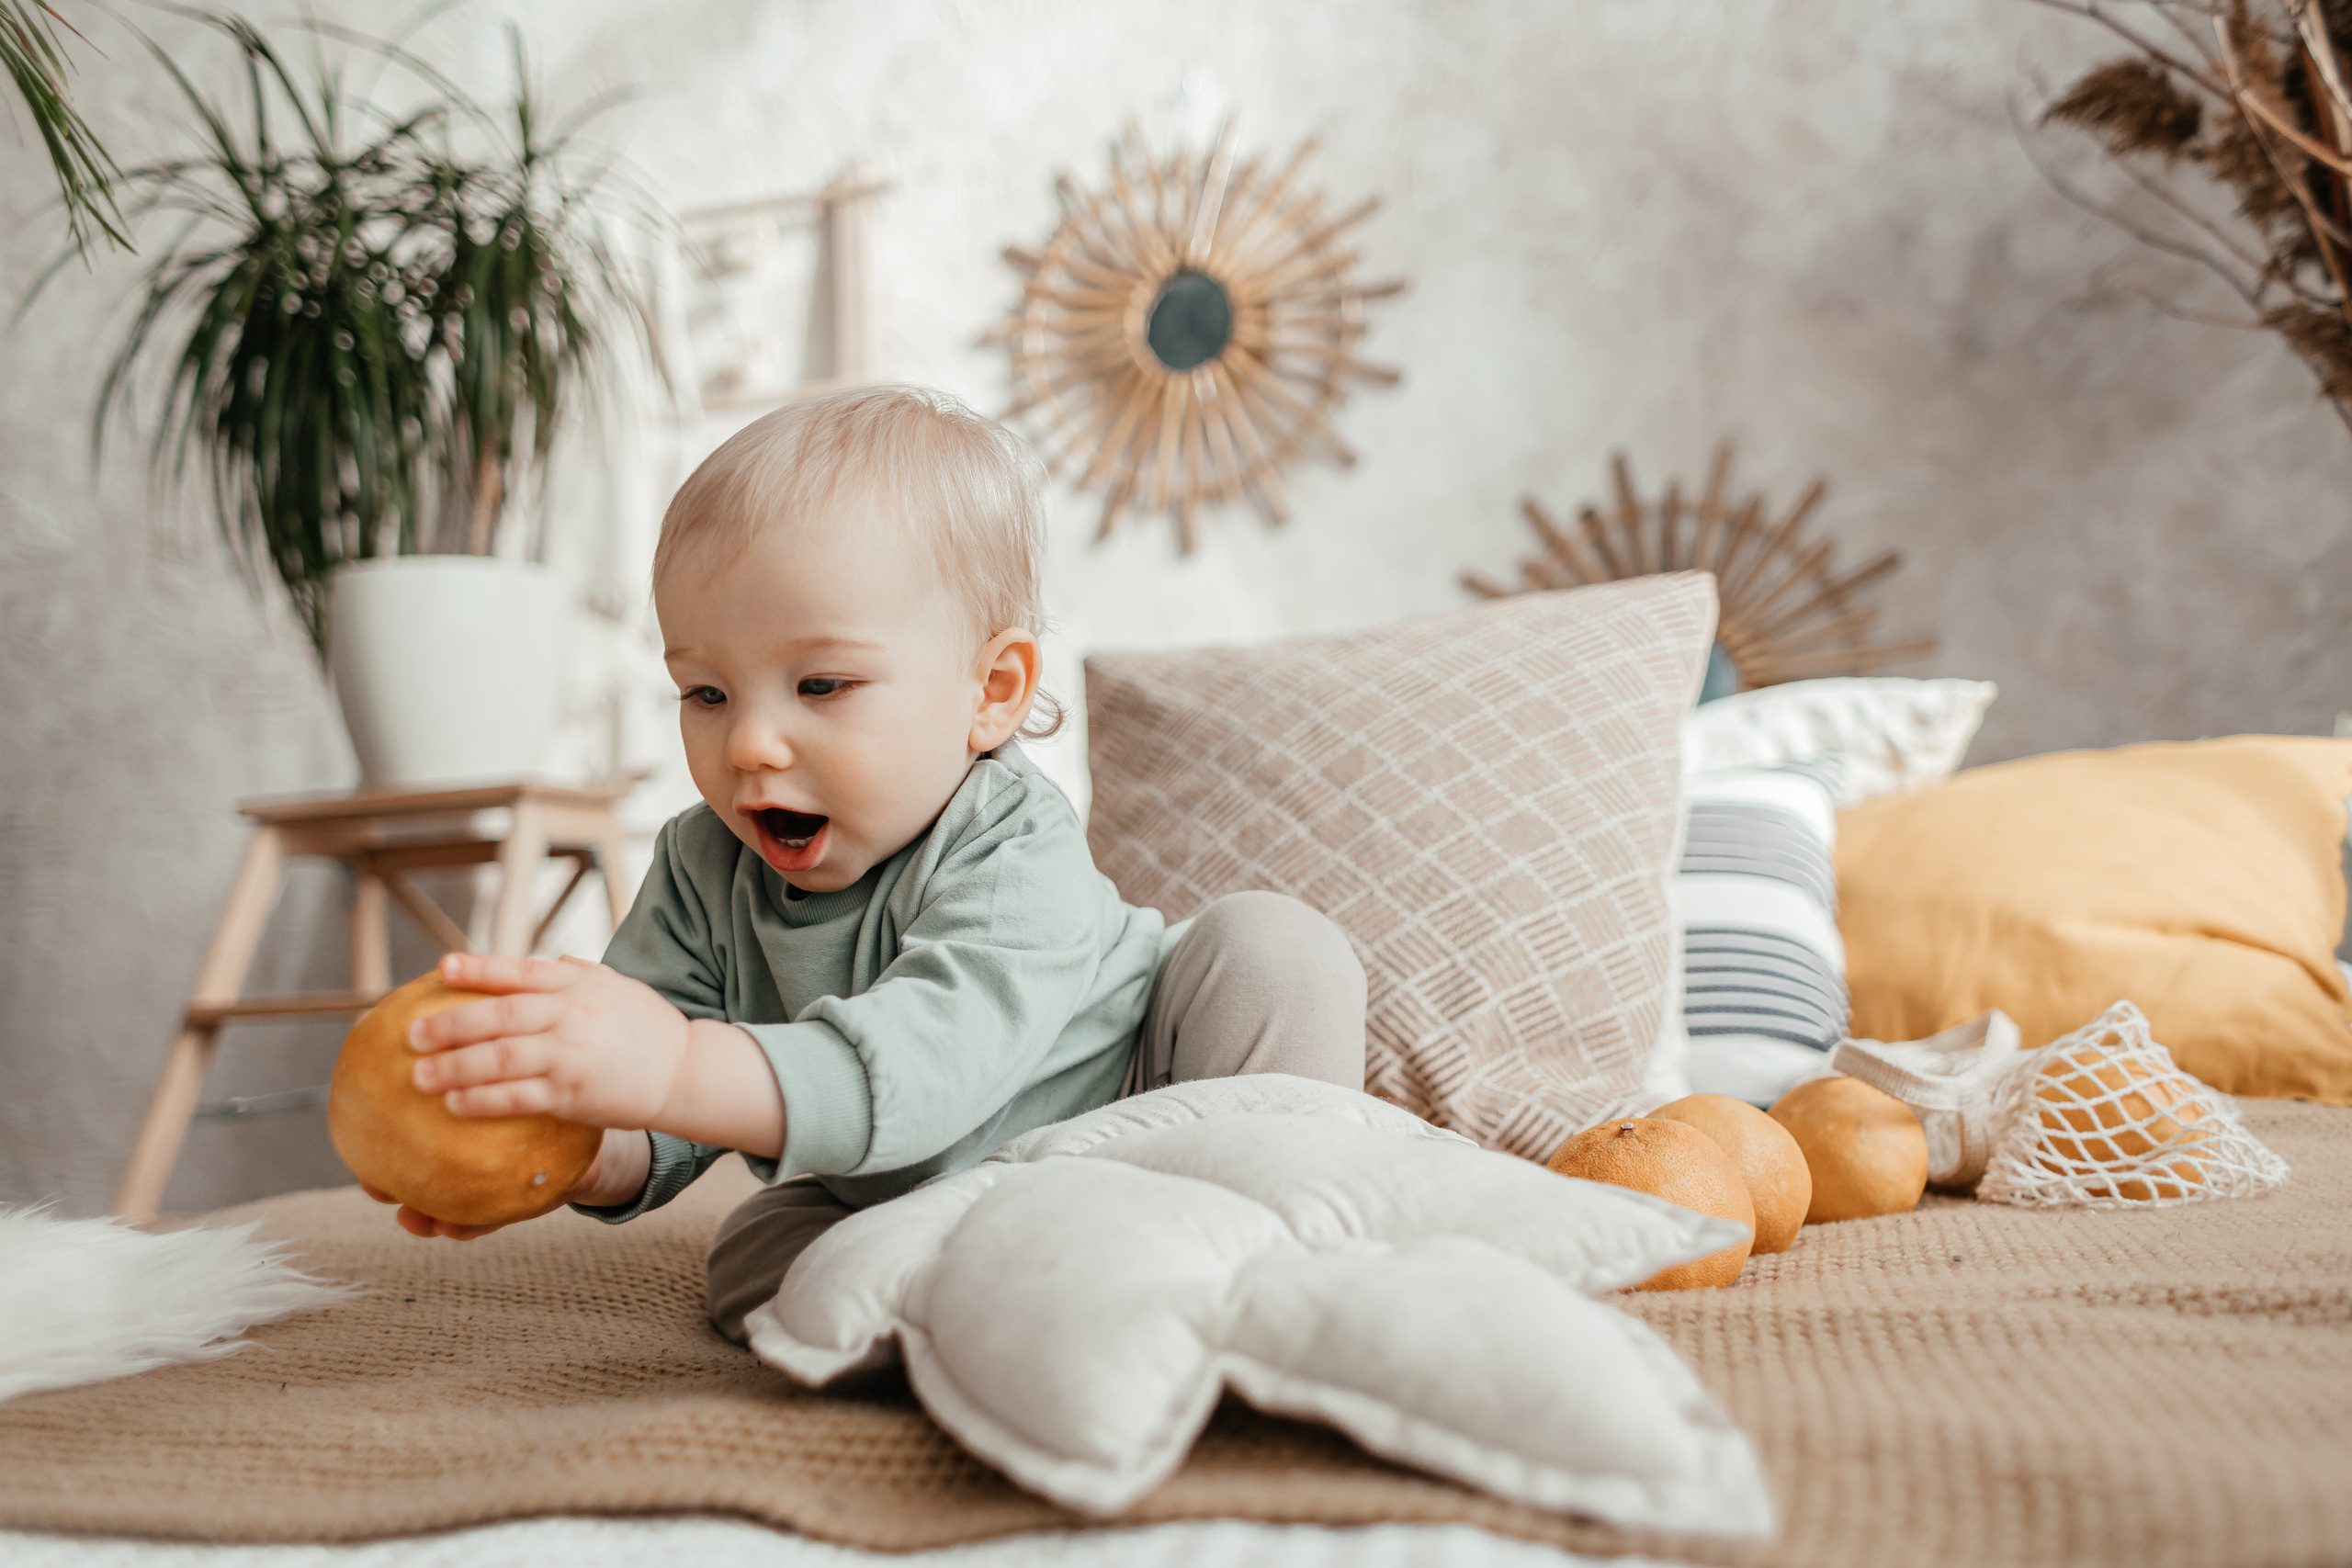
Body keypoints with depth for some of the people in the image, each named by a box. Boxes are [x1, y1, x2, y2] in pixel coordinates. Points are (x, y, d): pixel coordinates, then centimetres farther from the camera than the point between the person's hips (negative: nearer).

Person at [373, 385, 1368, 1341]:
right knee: (753, 1256, -19)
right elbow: (663, 1140, -19)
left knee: (1266, 944, -22)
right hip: (901, 1203, 5)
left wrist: (684, 1070, -68)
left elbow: (920, 1067, -53)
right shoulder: (704, 869, -16)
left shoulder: (1014, 865, -35)